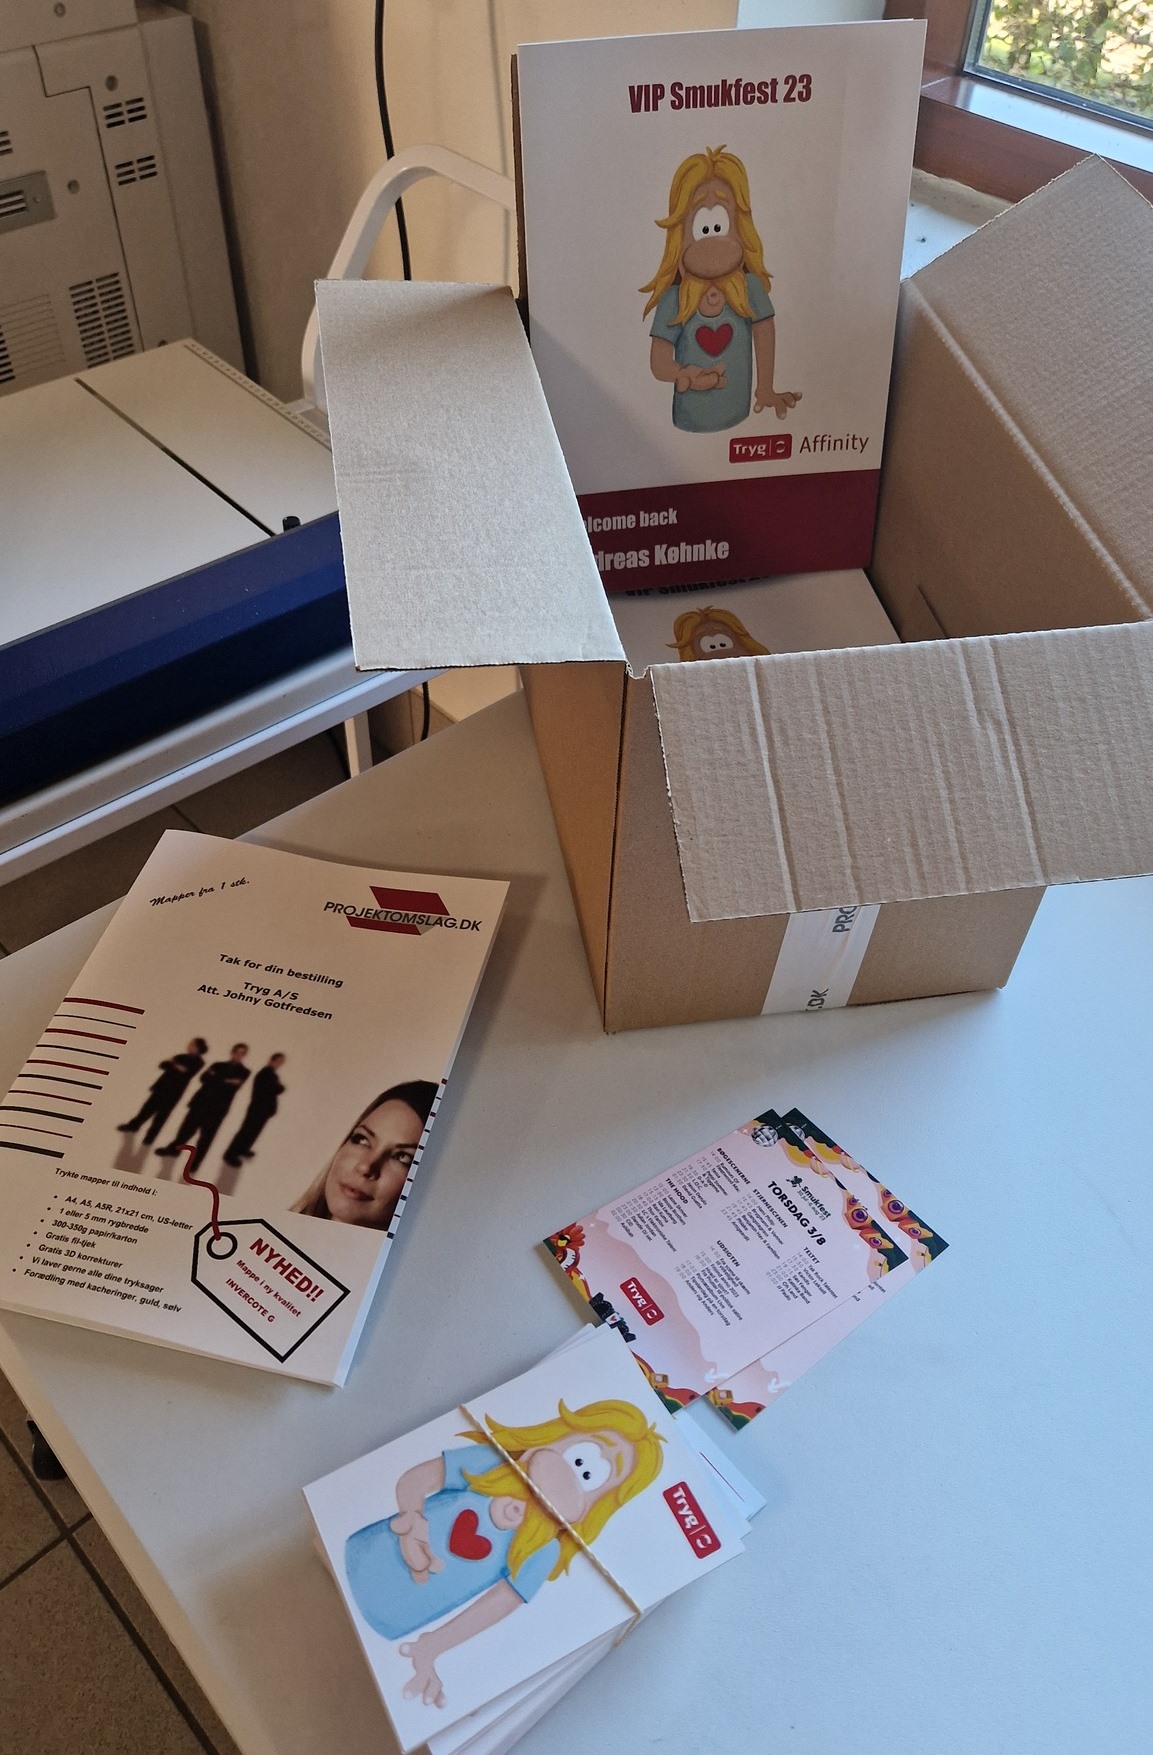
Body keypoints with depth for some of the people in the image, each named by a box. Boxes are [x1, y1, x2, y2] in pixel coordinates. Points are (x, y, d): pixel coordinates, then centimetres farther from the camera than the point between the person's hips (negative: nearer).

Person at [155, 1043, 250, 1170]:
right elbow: (204, 1078, -2)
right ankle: (173, 1149, 25)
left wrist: (215, 1080, -12)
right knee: (187, 1128, 6)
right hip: (202, 1101, 3)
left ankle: (194, 1162, 5)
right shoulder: (218, 1065, 15)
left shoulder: (244, 1072, 6)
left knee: (206, 1136, -3)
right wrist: (225, 1082, -13)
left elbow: (233, 1086, -12)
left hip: (218, 1107, -2)